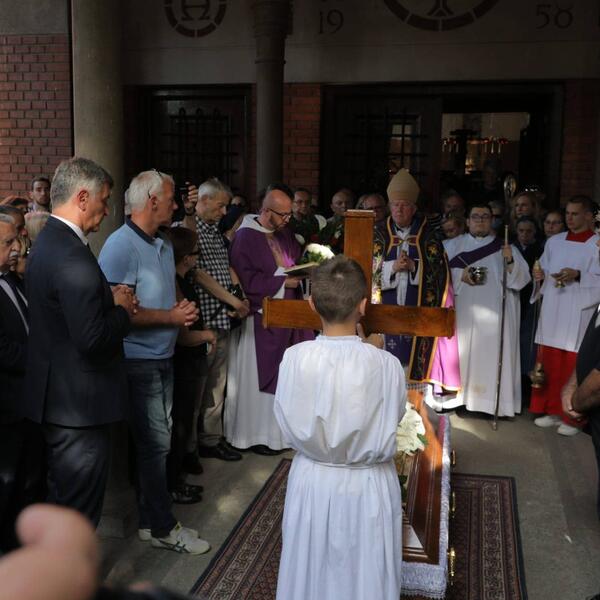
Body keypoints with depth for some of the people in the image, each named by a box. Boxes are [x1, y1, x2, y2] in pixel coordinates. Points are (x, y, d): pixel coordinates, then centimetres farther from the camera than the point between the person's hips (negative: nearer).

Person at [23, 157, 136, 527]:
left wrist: (108, 298, 2)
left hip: (56, 397, 10)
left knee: (62, 499, 25)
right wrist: (122, 309, -11)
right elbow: (93, 339, -28)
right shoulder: (73, 257, -25)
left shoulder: (47, 242, 8)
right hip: (80, 405, -10)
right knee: (79, 509, 6)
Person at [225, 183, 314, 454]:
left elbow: (297, 259, 23)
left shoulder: (285, 233, 11)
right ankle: (257, 434, 13)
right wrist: (282, 281, -16)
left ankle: (281, 428, 19)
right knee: (260, 377, 1)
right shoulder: (245, 237, -12)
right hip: (261, 318, -7)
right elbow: (246, 279, -18)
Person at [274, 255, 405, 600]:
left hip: (312, 482, 1)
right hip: (368, 487, -1)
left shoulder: (294, 358, -17)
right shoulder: (387, 365, -20)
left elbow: (289, 426, -6)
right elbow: (391, 423, -5)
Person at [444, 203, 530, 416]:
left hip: (495, 314, 0)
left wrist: (510, 262, -16)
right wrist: (460, 276, -13)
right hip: (464, 312, 1)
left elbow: (522, 278, 2)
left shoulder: (505, 247, 11)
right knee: (462, 352, -2)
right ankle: (461, 397, 6)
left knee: (492, 353, -4)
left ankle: (492, 401, 0)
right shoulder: (453, 245, 11)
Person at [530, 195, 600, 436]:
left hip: (578, 315, -4)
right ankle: (552, 411, 21)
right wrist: (540, 276, -6)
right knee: (549, 363, 8)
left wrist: (578, 275, -21)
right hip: (552, 312, 5)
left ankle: (573, 418, 10)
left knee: (573, 366, -2)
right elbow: (544, 272, 16)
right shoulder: (554, 241, 12)